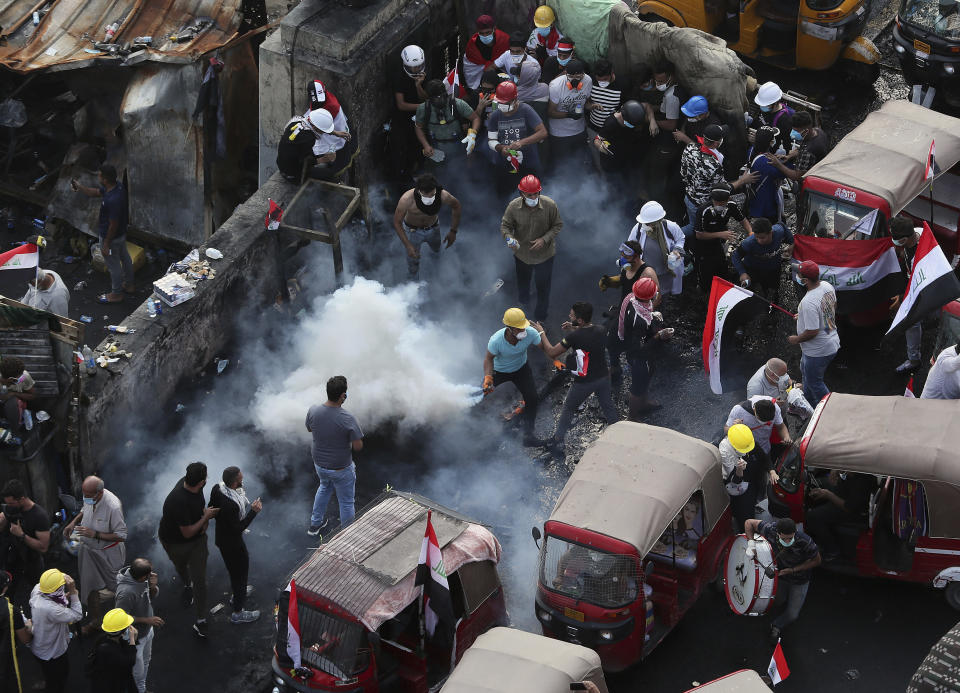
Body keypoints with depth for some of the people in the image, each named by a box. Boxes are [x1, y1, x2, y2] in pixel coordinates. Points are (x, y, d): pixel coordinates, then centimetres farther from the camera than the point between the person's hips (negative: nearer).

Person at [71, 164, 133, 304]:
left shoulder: (112, 200, -40)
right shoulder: (117, 185, -11)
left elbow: (113, 225, -30)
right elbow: (95, 192, 8)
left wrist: (106, 244, -19)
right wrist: (79, 187, 5)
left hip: (112, 237, -9)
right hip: (122, 233, 9)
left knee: (113, 265, 13)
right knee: (125, 257, 27)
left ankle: (116, 294, 33)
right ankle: (128, 285, 48)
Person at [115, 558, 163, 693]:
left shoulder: (144, 578, -18)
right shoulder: (126, 592, -40)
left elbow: (153, 596, 0)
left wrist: (153, 587, -23)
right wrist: (146, 620, -27)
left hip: (148, 630, 8)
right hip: (135, 638, -8)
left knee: (146, 661, 30)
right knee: (138, 671, 14)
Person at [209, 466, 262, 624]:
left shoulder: (217, 489, -13)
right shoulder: (230, 504, -40)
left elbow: (211, 509, 4)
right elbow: (238, 529, -29)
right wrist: (253, 511, -27)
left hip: (221, 537, 9)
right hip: (232, 544, -9)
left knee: (234, 570, 32)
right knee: (240, 572, 11)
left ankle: (237, 596, 56)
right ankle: (238, 613, 28)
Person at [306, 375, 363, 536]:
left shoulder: (313, 411, -17)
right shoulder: (348, 419, -30)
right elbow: (358, 447, -22)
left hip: (319, 464, 5)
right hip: (341, 469, -5)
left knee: (325, 487, 35)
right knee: (346, 502, 16)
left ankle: (315, 524, 46)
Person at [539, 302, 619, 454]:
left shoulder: (574, 337, -27)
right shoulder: (601, 330, -10)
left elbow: (551, 353, -19)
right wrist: (575, 330, 6)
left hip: (584, 383, -4)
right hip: (603, 378, 4)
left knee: (568, 409, 18)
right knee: (609, 408, 22)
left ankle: (557, 442, 28)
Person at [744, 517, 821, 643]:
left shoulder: (804, 542, -39)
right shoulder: (770, 530, -34)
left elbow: (816, 561, -20)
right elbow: (749, 523, -17)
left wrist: (792, 570, -26)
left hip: (799, 579, -2)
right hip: (779, 574, 2)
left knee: (792, 615, 3)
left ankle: (776, 626, 32)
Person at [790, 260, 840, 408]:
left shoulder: (809, 302, -34)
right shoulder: (827, 286, -5)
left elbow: (812, 332, -31)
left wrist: (796, 339, -12)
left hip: (818, 351, -10)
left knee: (814, 382, 12)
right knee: (806, 371, 31)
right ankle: (808, 404, 48)